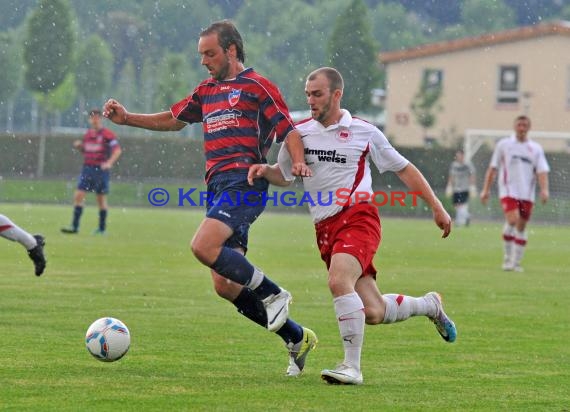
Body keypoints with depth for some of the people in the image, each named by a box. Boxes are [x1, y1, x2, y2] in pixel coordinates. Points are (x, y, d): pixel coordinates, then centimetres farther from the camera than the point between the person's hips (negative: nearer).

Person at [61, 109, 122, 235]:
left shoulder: (107, 134, -6)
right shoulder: (88, 134, 13)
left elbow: (117, 150, -12)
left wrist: (109, 163, -26)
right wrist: (79, 146, 2)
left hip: (101, 169, -5)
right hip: (87, 168, 5)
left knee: (101, 198, 3)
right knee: (78, 196, -5)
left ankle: (102, 228, 13)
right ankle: (75, 226, -2)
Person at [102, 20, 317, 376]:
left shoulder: (258, 86, 1)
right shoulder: (206, 92, 23)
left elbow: (289, 131, -4)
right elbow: (173, 120, 34)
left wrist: (298, 162, -23)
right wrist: (127, 118, 24)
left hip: (244, 182, -8)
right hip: (218, 185, 8)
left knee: (204, 246, -29)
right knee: (225, 286, 1)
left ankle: (272, 294, -12)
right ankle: (297, 339, 12)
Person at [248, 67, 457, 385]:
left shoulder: (363, 132, 1)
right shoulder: (300, 133, 9)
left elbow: (404, 169, 9)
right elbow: (284, 175, 22)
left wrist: (437, 208, 7)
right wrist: (264, 170, -2)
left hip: (358, 218, -4)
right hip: (325, 228, 4)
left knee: (339, 281, -31)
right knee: (373, 313, 0)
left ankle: (352, 367, -25)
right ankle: (429, 305, 32)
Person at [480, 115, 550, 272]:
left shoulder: (536, 148, 8)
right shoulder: (504, 144, 5)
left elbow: (542, 171, 0)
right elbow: (493, 168, 9)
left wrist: (544, 190, -16)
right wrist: (486, 190, 5)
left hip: (527, 194, 3)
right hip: (508, 190, -3)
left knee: (521, 227, 4)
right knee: (512, 220, -21)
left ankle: (516, 262, 13)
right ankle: (507, 257, -8)